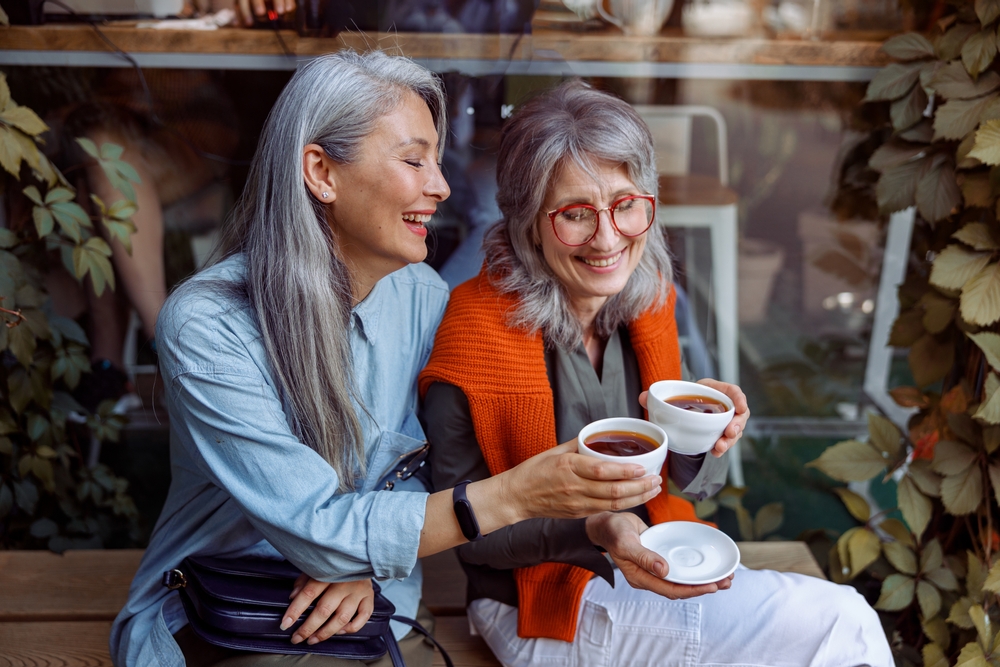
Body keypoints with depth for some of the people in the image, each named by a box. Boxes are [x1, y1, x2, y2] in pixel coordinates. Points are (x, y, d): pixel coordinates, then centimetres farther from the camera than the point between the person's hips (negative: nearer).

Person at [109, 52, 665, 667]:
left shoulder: (423, 295, -4)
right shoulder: (205, 325, -19)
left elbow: (426, 468, 4)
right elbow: (316, 526, -22)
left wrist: (364, 560, -13)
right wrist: (513, 496, -28)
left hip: (363, 614, 4)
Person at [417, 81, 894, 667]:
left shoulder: (648, 301, -2)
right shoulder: (477, 333, -20)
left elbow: (692, 484, 6)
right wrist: (593, 531, -28)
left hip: (651, 568, 6)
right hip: (543, 605, -5)